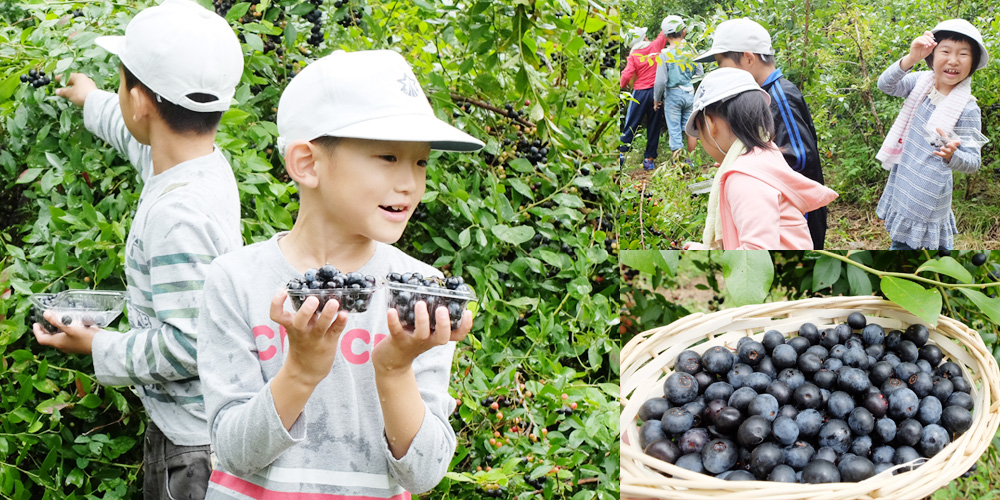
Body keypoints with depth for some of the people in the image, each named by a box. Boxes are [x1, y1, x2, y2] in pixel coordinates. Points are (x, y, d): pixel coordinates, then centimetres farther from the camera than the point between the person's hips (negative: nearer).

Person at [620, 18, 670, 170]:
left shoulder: (633, 55, -5)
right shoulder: (655, 46, 0)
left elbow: (626, 75, -10)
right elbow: (663, 35, 17)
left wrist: (623, 86, 7)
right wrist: (666, 25, 33)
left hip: (640, 92, -1)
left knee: (630, 125, 7)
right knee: (654, 127, 6)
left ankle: (621, 153, 2)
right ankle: (649, 159, 7)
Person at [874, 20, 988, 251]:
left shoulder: (967, 109, -16)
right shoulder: (921, 83, -3)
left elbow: (973, 162, -14)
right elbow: (886, 84, -20)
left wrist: (952, 156, -38)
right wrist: (911, 58, -38)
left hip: (928, 198, -5)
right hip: (902, 187, 5)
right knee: (900, 242, 19)